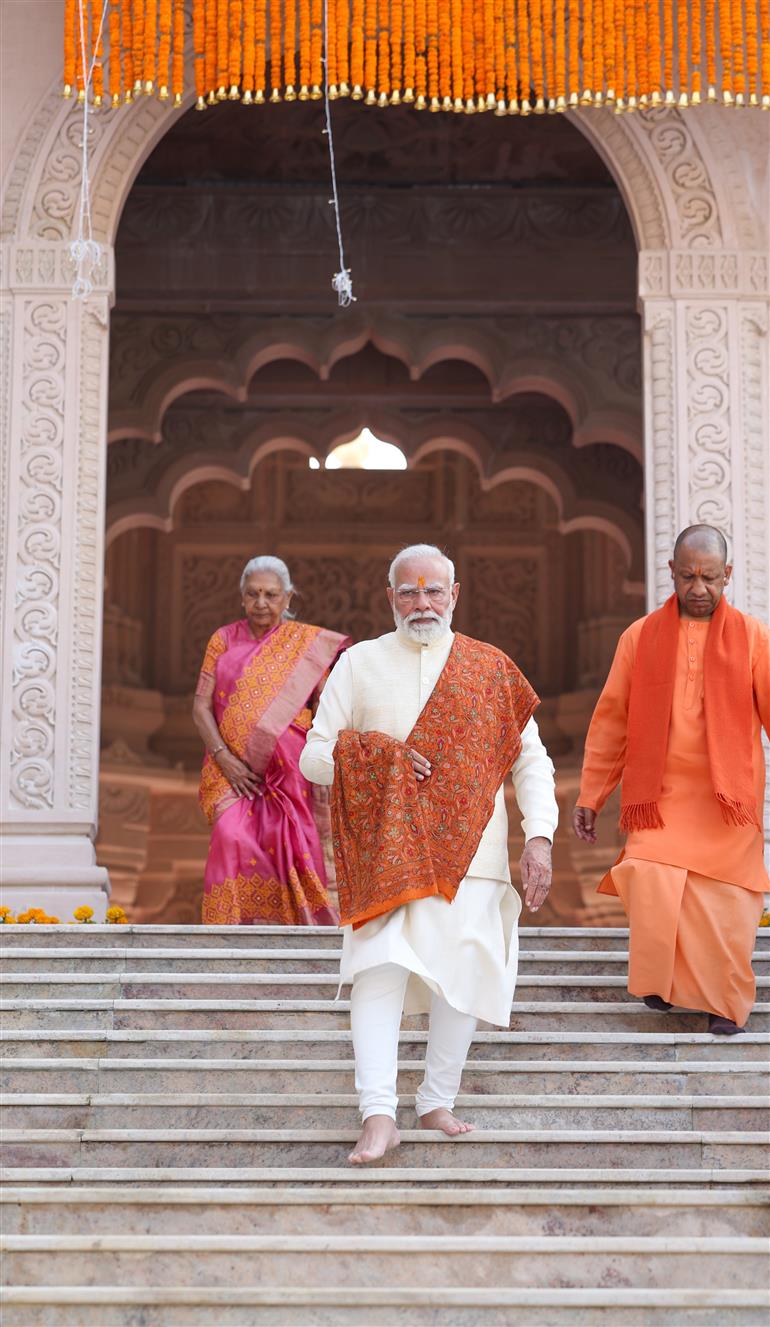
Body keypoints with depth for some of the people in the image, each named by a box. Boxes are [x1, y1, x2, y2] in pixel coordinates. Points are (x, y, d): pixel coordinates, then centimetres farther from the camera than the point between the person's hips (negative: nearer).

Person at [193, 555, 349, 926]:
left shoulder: (308, 643, 5)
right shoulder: (223, 641, 8)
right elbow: (201, 706, 3)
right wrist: (224, 758, -10)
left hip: (290, 770, 0)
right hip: (234, 771, 0)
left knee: (289, 851, -2)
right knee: (233, 841, -17)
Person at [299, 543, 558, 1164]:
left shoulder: (492, 669, 9)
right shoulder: (358, 664, 9)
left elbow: (531, 760, 6)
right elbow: (314, 755, 7)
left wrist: (539, 837, -7)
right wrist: (380, 759, -10)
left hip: (468, 851, 1)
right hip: (385, 851, -1)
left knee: (461, 974, 0)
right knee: (379, 968, -14)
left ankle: (438, 1102, 16)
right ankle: (379, 1118, -17)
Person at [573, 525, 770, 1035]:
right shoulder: (641, 637, 6)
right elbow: (610, 721, 9)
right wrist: (590, 797, 8)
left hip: (727, 801, 0)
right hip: (658, 798, 0)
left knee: (726, 905, -2)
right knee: (652, 886, -16)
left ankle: (725, 1001, 19)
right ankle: (663, 981, 9)